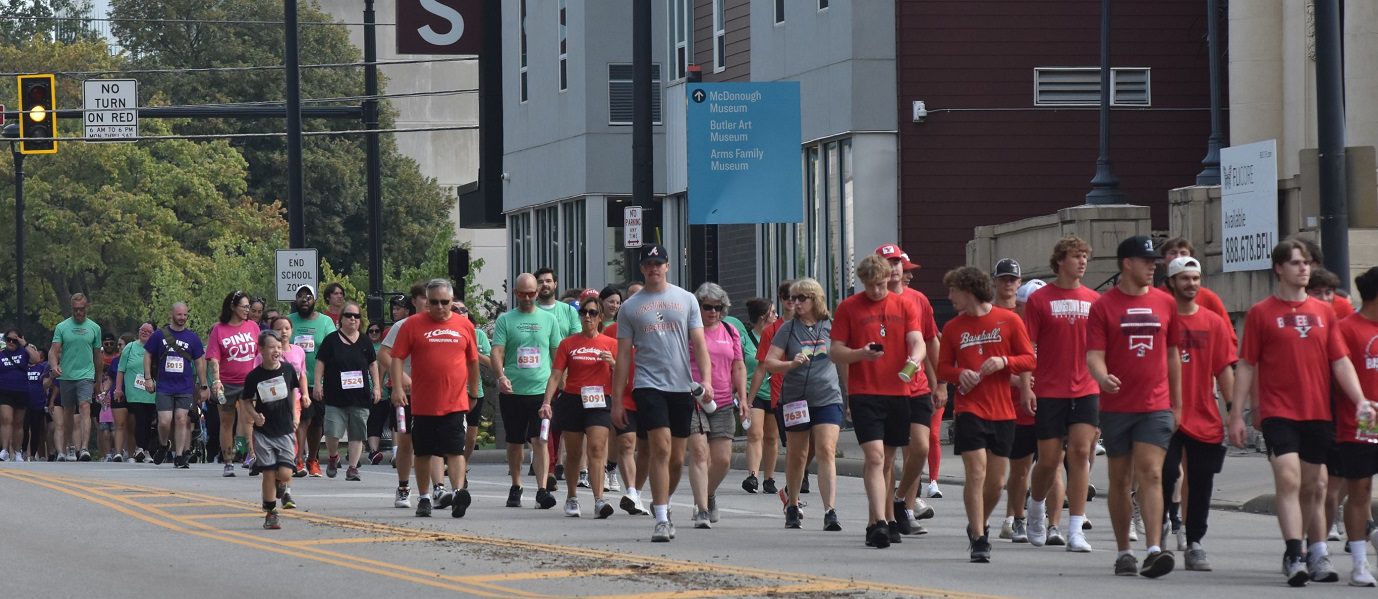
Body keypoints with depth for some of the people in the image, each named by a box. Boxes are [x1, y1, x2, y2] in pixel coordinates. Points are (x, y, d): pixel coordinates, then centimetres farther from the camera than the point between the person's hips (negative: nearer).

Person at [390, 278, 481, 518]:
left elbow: (473, 361, 18)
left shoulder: (464, 325, 8)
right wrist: (397, 388, -11)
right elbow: (397, 357, 0)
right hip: (422, 403, 0)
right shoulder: (414, 325, 1)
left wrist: (473, 391, 21)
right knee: (423, 452, 9)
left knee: (455, 451, -10)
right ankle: (424, 498, 20)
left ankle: (459, 493, -18)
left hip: (455, 403, 0)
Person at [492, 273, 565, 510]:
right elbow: (497, 351, -3)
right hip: (512, 391, 0)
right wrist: (501, 376, -21)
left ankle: (542, 490, -15)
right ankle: (516, 488, 23)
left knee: (540, 440, -10)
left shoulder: (549, 319, 10)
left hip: (541, 390, 0)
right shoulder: (505, 320, 5)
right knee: (514, 442, 9)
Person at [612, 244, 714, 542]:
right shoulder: (630, 307, 7)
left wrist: (706, 379, -9)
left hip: (682, 387, 2)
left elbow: (699, 343, 7)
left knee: (677, 459, 8)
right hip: (649, 385, -2)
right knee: (661, 449, -16)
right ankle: (661, 520, -16)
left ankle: (661, 504, 32)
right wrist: (616, 401, 4)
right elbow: (623, 355, 8)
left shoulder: (686, 300, 10)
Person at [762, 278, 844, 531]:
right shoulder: (788, 329, 2)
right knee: (797, 455, 11)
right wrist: (791, 364, -20)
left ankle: (830, 511, -21)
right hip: (796, 400, 1)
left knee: (827, 452, -15)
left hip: (828, 398, -1)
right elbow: (769, 362, -3)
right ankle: (792, 506, 30)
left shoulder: (831, 327, 3)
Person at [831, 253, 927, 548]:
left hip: (898, 391, 3)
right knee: (875, 456, -16)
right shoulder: (848, 308, 4)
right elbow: (835, 352, 3)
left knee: (887, 461, 9)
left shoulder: (905, 306, 9)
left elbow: (917, 342, -1)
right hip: (864, 393, -3)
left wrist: (914, 359, -25)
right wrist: (861, 354, -17)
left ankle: (875, 522, 19)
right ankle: (879, 523, -22)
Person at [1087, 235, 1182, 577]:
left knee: (1151, 475, -12)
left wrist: (1177, 404, 15)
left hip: (1156, 407, 1)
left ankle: (1154, 550, -19)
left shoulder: (1165, 303, 8)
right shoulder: (1104, 306, -1)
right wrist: (1102, 377, -29)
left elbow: (1172, 355, 15)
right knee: (1120, 480, 7)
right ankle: (1124, 552, 15)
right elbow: (1094, 355, -6)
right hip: (1117, 406, -1)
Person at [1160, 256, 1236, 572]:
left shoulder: (1214, 323, 8)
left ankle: (1194, 544, 12)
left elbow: (1224, 369, 8)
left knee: (1201, 484, 5)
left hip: (1205, 418, 3)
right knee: (1165, 477, -8)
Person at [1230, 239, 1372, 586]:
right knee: (1288, 478, -17)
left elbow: (1340, 361, 9)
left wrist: (1360, 400, -4)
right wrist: (1237, 414, -3)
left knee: (1314, 486, 9)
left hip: (1318, 412, 4)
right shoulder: (1261, 313, 1)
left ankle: (1317, 556, 18)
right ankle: (1294, 555, -22)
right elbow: (1246, 366, 2)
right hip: (1279, 411, -4)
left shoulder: (1323, 312, 10)